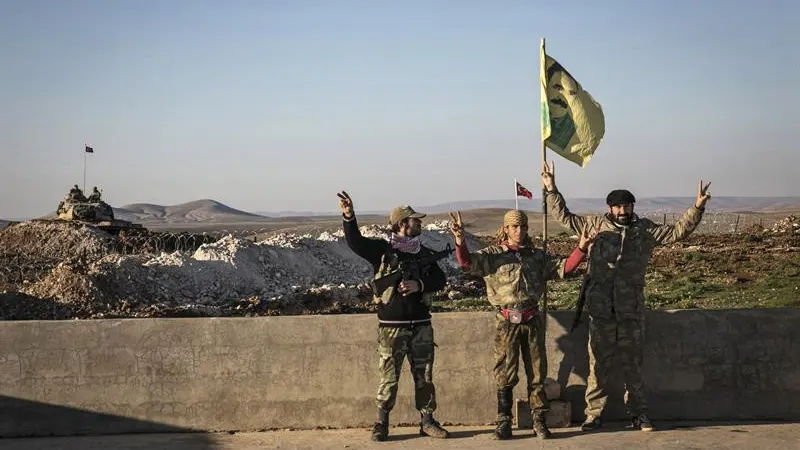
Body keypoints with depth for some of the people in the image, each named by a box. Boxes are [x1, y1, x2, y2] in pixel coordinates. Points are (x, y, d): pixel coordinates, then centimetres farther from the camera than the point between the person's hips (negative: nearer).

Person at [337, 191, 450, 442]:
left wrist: (420, 285, -13)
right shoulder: (382, 250, -3)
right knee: (389, 378, 0)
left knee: (424, 376, 9)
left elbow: (440, 280, 7)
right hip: (391, 327, -4)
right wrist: (348, 216, -34)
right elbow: (355, 242, -17)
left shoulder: (424, 253, 10)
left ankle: (427, 421, 19)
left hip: (421, 325, 4)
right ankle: (381, 424, 11)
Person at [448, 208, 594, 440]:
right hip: (506, 322, -3)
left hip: (532, 320, 3)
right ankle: (503, 423, 9)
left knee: (537, 372, 6)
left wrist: (581, 248, -2)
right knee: (505, 374, 2)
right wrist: (460, 241, -28)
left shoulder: (537, 256, 13)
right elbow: (467, 263, -12)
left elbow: (564, 267, 11)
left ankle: (539, 420, 15)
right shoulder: (493, 255, 2)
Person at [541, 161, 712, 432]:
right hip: (601, 310, -1)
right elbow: (565, 218, 11)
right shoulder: (596, 226, 6)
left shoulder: (645, 230, 7)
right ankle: (593, 414, 13)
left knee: (633, 365, 9)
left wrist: (697, 208, -3)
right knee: (598, 364, 4)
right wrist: (551, 190, 6)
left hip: (632, 311, 1)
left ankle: (638, 414, 17)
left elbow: (677, 231, 7)